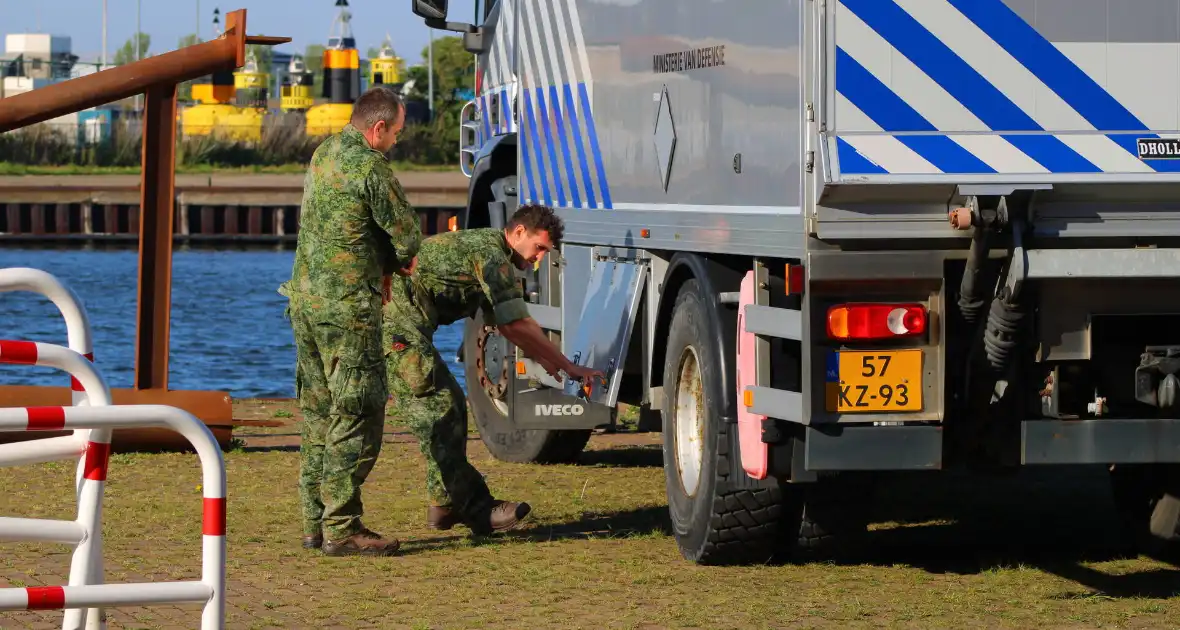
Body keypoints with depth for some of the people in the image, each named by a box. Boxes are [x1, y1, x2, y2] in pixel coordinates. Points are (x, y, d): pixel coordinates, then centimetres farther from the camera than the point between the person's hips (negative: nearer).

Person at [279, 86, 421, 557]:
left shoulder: (323, 155, 11)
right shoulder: (370, 167, -16)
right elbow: (407, 234, -7)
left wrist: (390, 260, 10)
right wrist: (401, 257, 15)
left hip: (305, 299, 9)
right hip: (347, 306, -9)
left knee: (319, 413, 13)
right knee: (357, 416, -5)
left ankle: (315, 522, 17)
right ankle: (341, 529, -5)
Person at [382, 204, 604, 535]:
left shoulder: (481, 245, 23)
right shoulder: (491, 253, -10)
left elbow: (504, 324, 33)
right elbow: (519, 325, -12)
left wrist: (547, 362, 31)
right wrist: (569, 367, -5)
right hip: (398, 321, -11)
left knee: (449, 404, 14)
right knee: (439, 410, -10)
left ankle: (446, 505, 18)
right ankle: (475, 508, -11)